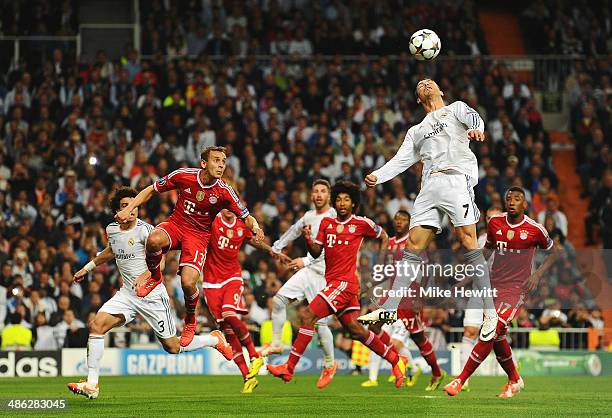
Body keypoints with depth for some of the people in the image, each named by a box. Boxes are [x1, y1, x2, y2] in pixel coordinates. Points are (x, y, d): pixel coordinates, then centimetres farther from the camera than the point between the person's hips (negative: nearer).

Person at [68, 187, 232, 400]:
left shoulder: (145, 230, -16)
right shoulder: (112, 229, 5)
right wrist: (87, 268, 33)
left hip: (152, 295, -6)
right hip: (127, 293, 6)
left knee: (173, 347, 1)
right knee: (96, 325, -14)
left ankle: (215, 339, 29)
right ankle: (91, 385, -11)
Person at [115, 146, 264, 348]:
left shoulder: (224, 192, -13)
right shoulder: (183, 175, -12)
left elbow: (246, 217, -4)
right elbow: (151, 190, 1)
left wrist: (255, 227, -27)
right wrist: (129, 208, -7)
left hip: (199, 235, -1)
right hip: (176, 224, 1)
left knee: (188, 282, -23)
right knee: (154, 240, -37)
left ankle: (190, 321, 11)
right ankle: (154, 276, -2)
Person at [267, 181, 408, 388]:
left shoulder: (362, 223, -1)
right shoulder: (326, 223, 13)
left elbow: (383, 237, 14)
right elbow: (316, 253, 11)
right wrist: (308, 239, -9)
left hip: (345, 281, -7)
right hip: (332, 281, 7)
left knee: (309, 315, -17)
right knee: (355, 329, 10)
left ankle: (289, 367, -16)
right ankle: (396, 360, 24)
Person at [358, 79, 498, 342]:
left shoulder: (456, 108, 21)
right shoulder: (416, 132, 33)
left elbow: (473, 117, -1)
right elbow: (400, 160, 20)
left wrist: (476, 129, -27)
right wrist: (378, 176, 0)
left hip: (457, 176, -5)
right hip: (429, 186, 5)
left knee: (467, 240, -17)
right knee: (414, 246, -3)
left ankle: (490, 312, -18)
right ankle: (389, 309, -6)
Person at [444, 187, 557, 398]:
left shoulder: (535, 229, -6)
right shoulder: (494, 222, 5)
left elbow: (552, 252, 10)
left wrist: (538, 274, -3)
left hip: (517, 287, -5)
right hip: (494, 285, 5)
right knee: (498, 338, 9)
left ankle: (460, 381, -18)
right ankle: (514, 380, 32)